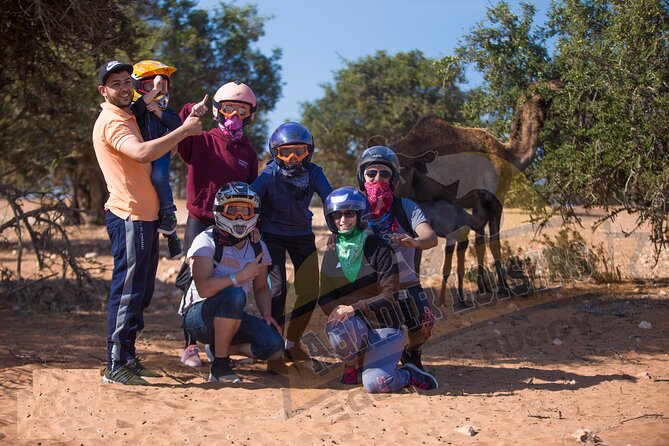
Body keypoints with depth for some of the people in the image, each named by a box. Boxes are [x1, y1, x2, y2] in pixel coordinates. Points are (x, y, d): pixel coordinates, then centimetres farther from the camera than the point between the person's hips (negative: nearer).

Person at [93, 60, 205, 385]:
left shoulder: (127, 118, 21)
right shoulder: (111, 121, -13)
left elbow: (161, 151, 29)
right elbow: (142, 153, -30)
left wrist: (189, 123, 14)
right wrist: (184, 130, -23)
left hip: (145, 216, 10)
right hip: (129, 217, -10)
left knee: (141, 293, 15)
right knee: (127, 291, -9)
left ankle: (127, 358, 23)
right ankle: (115, 367, -5)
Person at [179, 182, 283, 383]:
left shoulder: (257, 247, 5)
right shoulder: (207, 241, -15)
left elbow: (261, 287, 14)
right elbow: (203, 289, -28)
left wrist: (266, 314, -4)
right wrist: (241, 276, -29)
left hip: (230, 317, 6)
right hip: (198, 315, -6)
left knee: (275, 347, -18)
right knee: (235, 295, -38)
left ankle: (221, 348, 10)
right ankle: (219, 366, -23)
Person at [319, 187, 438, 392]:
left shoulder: (378, 248, -8)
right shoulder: (332, 253, 6)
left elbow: (390, 295, -15)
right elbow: (325, 298, 4)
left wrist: (355, 308, -28)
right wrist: (337, 310, -20)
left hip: (384, 324, -3)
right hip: (356, 324, 4)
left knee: (374, 384, -26)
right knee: (339, 328, -35)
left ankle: (408, 375, 8)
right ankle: (351, 366, -2)